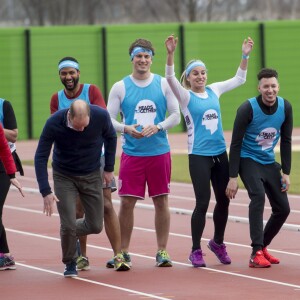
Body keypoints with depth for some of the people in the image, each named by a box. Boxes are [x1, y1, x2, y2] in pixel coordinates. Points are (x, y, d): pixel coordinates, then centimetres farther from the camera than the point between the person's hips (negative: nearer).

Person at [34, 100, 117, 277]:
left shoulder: (101, 116, -23)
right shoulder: (54, 123, -28)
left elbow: (111, 137, 0)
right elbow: (41, 157, -19)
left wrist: (109, 168, 3)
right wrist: (45, 191, -24)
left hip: (92, 176, 2)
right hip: (64, 177, -2)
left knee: (95, 226, 4)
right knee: (68, 225, -9)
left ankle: (72, 235, 36)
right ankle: (70, 264, 17)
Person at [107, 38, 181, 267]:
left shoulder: (163, 84, 4)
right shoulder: (120, 87, 3)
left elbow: (176, 115, 3)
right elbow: (109, 119, 1)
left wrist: (157, 127, -15)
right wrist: (126, 129, -18)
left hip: (159, 152, 1)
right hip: (132, 152, 0)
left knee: (161, 201, 4)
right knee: (127, 202, -2)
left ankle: (162, 251, 11)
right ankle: (123, 252, 7)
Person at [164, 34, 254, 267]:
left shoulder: (214, 90, 9)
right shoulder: (185, 96, -4)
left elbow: (239, 79, 17)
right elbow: (170, 78, -21)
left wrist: (245, 56, 5)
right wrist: (170, 54, -34)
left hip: (220, 154, 5)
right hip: (199, 156, -5)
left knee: (224, 200, 10)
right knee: (202, 203, -7)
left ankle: (218, 243, 31)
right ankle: (196, 250, 6)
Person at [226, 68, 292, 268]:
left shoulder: (285, 108, -7)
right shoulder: (248, 109, -21)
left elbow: (286, 141, 4)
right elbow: (236, 144, -17)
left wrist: (286, 173, -1)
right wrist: (233, 178, -19)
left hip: (269, 162, 6)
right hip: (248, 160, -6)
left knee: (283, 208, 2)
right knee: (258, 195, -29)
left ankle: (263, 246, 25)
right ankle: (256, 253, -30)